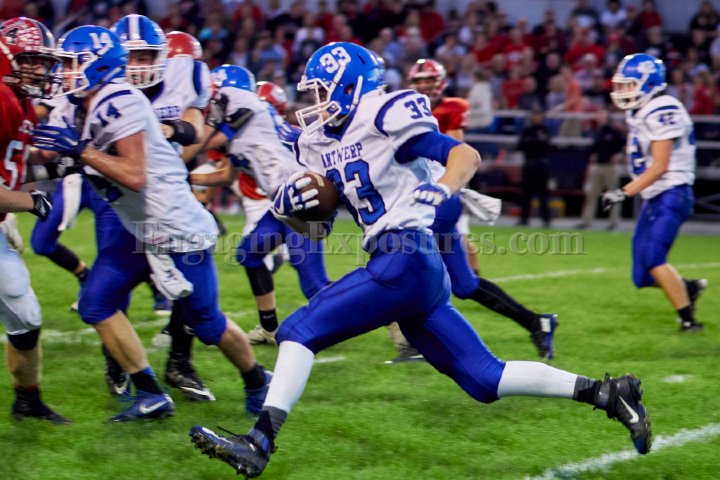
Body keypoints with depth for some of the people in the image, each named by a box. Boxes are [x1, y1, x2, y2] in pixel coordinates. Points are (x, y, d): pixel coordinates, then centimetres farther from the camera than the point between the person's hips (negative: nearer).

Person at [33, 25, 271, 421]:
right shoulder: (88, 107, 6)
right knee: (96, 305, 3)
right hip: (136, 228, 10)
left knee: (205, 322, 5)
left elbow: (135, 176, -28)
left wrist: (81, 150, -27)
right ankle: (151, 396, 9)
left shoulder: (119, 103, -22)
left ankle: (257, 382, 30)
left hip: (175, 228, -10)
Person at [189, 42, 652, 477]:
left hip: (405, 260, -9)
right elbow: (316, 226, 21)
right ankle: (606, 393, 12)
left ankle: (259, 442, -10)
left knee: (301, 330, -9)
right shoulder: (319, 143, 18)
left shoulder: (383, 118, -7)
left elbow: (466, 154, -10)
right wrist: (288, 205, 0)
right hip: (414, 270, 9)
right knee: (485, 378, 8)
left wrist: (441, 189, -28)